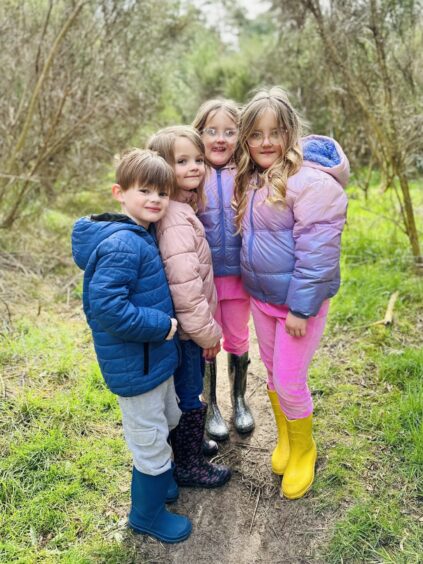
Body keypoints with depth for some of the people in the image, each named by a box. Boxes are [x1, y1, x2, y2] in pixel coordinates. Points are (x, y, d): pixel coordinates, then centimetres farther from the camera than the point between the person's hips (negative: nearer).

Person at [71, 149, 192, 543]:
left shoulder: (144, 236, 4)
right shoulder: (122, 245, -26)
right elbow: (107, 307, -32)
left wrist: (164, 325, 6)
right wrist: (162, 326, -24)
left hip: (155, 356, 10)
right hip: (134, 365, -9)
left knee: (168, 421, 28)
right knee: (150, 443, 9)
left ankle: (160, 481, 52)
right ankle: (147, 513, 33)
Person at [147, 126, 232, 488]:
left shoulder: (184, 209, 6)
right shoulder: (175, 221, -25)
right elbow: (184, 285, -27)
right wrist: (208, 333, -17)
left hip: (189, 325, 9)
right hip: (184, 330, -9)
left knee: (189, 394, 24)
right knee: (191, 398, 9)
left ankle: (191, 444, 44)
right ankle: (188, 465, 28)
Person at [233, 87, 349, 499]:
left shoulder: (311, 182, -22)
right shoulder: (252, 179, 4)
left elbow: (317, 250, -24)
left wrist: (301, 308, -22)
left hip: (299, 300, -7)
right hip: (260, 295, 7)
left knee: (289, 381, 1)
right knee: (273, 373, 19)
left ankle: (303, 450, 29)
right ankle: (284, 438, 42)